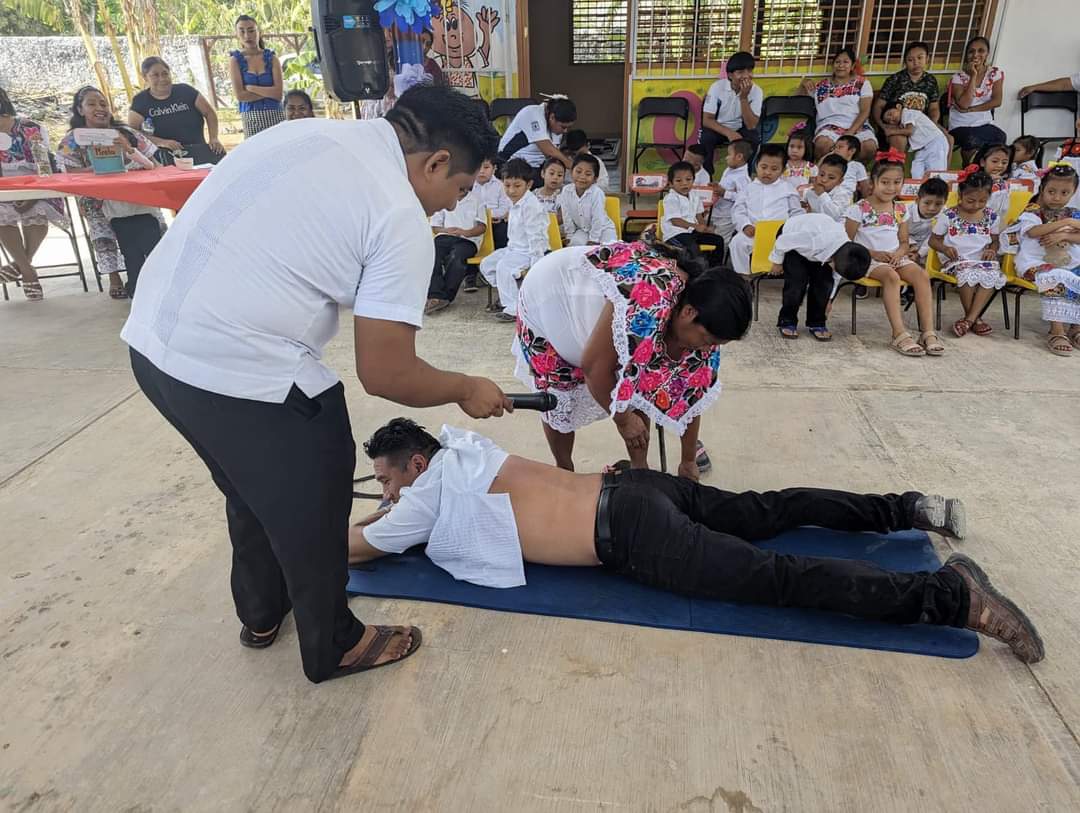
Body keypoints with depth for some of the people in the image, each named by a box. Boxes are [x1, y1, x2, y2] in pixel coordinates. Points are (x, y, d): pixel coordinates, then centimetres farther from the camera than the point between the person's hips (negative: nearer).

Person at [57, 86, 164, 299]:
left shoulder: (125, 133, 10)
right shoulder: (72, 141, 6)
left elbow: (152, 167, 5)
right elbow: (72, 175, -7)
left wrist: (130, 150, -13)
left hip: (137, 195, 2)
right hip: (100, 200, -1)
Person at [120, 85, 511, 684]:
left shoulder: (305, 131, 12)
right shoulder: (402, 220, -12)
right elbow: (385, 375, -13)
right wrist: (467, 390, 5)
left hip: (151, 338, 9)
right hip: (241, 376, -9)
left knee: (253, 489, 28)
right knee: (311, 511, 14)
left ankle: (261, 613, 51)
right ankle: (333, 647, 36)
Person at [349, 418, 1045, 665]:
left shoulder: (430, 495, -5)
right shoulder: (459, 449, 16)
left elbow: (356, 547, 10)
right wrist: (388, 511, 35)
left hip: (631, 538, -8)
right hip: (631, 494, 8)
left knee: (776, 579, -10)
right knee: (767, 511, 18)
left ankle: (950, 594, -10)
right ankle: (909, 508, 23)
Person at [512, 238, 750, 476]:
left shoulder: (701, 316, -18)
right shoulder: (649, 299, -43)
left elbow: (691, 391, -9)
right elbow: (594, 366, -34)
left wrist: (688, 462, -3)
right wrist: (623, 419, -18)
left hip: (594, 304, 6)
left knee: (638, 390, -3)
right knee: (558, 402, 0)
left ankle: (640, 469, 16)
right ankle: (564, 473, 25)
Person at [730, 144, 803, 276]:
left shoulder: (787, 189, 16)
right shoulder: (749, 188, 17)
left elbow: (797, 213, 13)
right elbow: (738, 211, 8)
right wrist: (745, 225, -11)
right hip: (753, 232, 1)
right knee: (738, 241, -27)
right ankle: (742, 274, -14)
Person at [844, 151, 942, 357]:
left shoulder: (901, 209, 12)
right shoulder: (859, 209, -4)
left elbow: (904, 241, 16)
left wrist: (898, 253, -7)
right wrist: (873, 253, -16)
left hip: (895, 257, 5)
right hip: (869, 260, -5)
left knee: (921, 274, -22)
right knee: (891, 276, -35)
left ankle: (928, 332, -26)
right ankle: (900, 334, -38)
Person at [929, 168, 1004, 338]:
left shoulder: (991, 216, 9)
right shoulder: (948, 215, -1)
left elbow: (995, 240, 21)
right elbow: (934, 240, 6)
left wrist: (992, 250, -2)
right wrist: (945, 248, -14)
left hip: (982, 259, 3)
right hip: (957, 260, -3)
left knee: (992, 275, -30)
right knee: (969, 274, -35)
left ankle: (969, 318, -25)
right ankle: (975, 318, -16)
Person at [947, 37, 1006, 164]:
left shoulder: (995, 73, 4)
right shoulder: (958, 77, -4)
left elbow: (997, 101, -4)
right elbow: (964, 104, -19)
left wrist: (970, 109, -13)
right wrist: (973, 75, -16)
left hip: (985, 123, 3)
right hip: (961, 125, -3)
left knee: (1001, 138, -30)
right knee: (973, 142, -36)